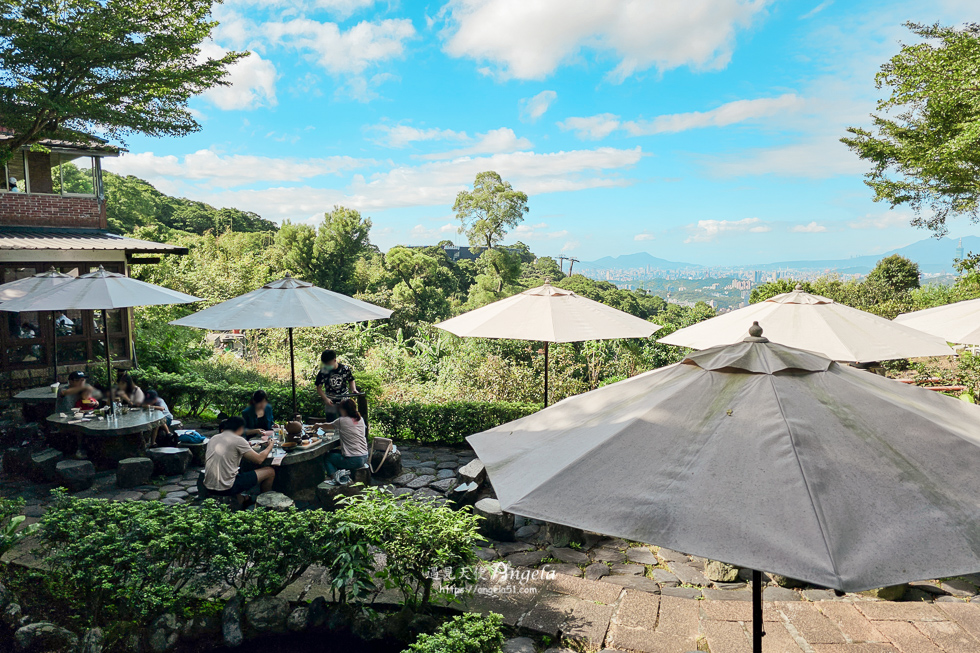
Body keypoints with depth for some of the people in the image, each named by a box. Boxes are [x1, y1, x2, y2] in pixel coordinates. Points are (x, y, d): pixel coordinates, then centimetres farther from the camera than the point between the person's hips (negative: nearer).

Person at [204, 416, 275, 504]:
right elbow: (259, 460, -7)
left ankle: (241, 501, 33)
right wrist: (269, 447, 14)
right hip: (226, 489, -8)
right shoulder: (238, 440, -10)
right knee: (270, 472, 3)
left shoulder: (213, 438, 10)